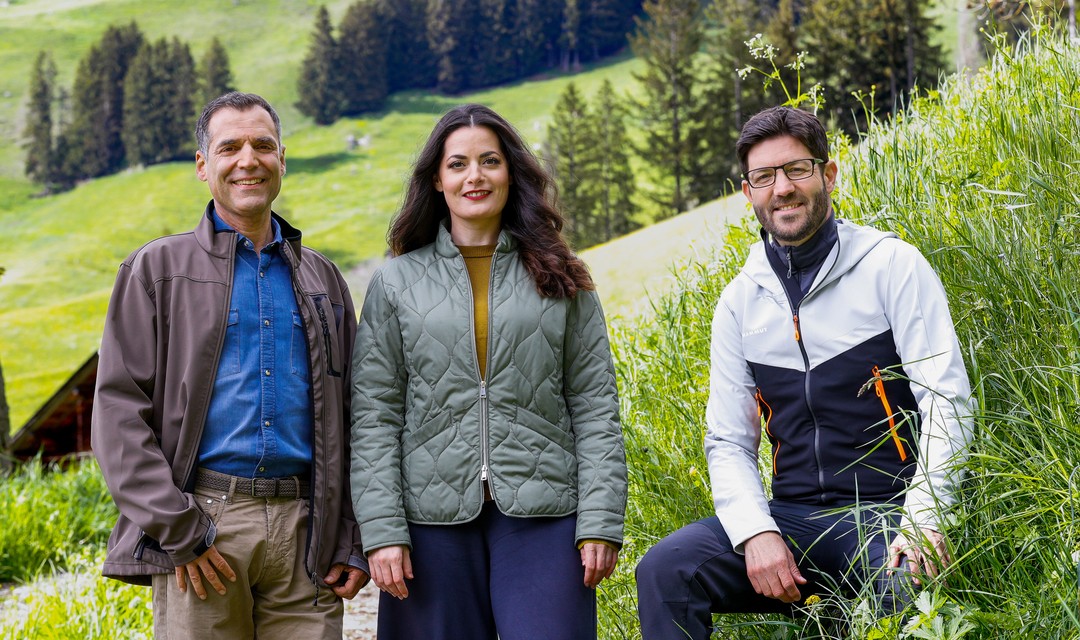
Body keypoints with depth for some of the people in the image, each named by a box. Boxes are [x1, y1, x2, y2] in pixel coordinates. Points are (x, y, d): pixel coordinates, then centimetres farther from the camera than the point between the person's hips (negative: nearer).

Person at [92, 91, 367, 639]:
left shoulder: (320, 278, 17)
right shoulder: (158, 269, 7)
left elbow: (347, 423, 17)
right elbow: (119, 409, -1)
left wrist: (352, 542, 7)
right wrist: (173, 529, -10)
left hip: (304, 532, 3)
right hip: (199, 529, -3)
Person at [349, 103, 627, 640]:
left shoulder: (559, 279, 8)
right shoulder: (396, 283, 7)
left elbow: (594, 407, 5)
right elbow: (374, 418, 3)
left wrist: (601, 523, -4)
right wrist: (381, 531, -5)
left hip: (542, 515, 0)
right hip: (435, 517, 1)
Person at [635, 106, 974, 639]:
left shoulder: (892, 265, 0)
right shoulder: (740, 301, 13)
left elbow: (946, 399, -7)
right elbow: (727, 440, 11)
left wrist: (923, 521, -21)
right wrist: (756, 532, -9)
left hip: (887, 514, -4)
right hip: (792, 519, 4)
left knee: (905, 588, -37)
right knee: (665, 569, -20)